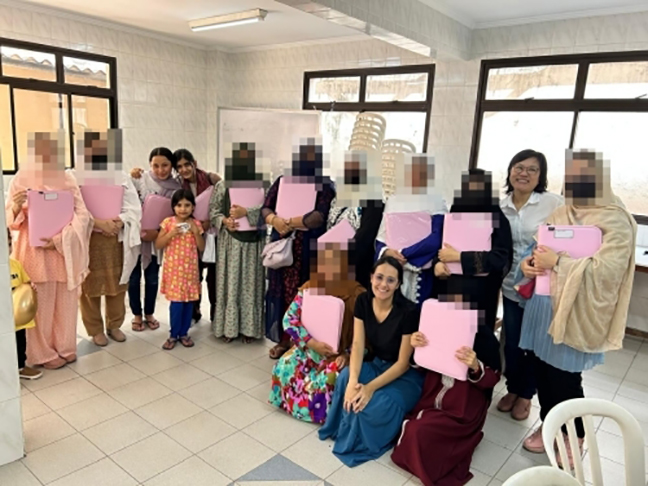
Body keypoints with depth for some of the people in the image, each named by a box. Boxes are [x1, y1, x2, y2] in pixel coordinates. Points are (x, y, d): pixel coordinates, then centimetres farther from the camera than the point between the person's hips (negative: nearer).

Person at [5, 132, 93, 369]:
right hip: (37, 251, -2)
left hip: (65, 249, 3)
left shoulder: (67, 178, 3)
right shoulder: (22, 179, -3)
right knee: (41, 304, 5)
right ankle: (43, 353, 19)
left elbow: (82, 215, -2)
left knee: (66, 302, 11)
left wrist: (60, 239, -15)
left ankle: (65, 347, 26)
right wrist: (16, 206, -24)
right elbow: (11, 219, -2)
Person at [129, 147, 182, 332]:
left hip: (157, 239, 2)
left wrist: (158, 232, -14)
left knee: (152, 278, 14)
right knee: (134, 277, 8)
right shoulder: (140, 179, -12)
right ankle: (137, 315, 26)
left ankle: (149, 314, 31)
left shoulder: (176, 188, -3)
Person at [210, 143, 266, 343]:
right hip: (230, 240, 1)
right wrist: (224, 221, -15)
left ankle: (248, 327, 15)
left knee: (250, 282, 5)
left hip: (253, 241, 0)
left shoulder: (261, 186, 0)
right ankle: (228, 326, 16)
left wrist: (246, 212, -22)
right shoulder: (223, 185, 4)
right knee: (229, 281, 4)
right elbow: (213, 209, 3)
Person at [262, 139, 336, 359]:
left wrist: (289, 222, -15)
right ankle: (283, 339, 22)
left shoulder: (325, 186, -6)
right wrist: (274, 220, -18)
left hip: (308, 250, -4)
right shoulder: (282, 181, 7)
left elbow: (319, 217, -20)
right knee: (282, 292, 9)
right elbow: (265, 208, 4)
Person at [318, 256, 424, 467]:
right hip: (375, 364, 5)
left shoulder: (409, 312, -25)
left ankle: (362, 441, 4)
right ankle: (346, 430, 1)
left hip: (406, 375, -4)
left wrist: (371, 387, -30)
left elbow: (403, 363, -21)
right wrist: (353, 381, -30)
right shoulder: (363, 302, -11)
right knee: (345, 377, -25)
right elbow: (358, 344, -14)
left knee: (378, 405, -30)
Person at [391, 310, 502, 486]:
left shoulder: (483, 336, -17)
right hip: (434, 401, 5)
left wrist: (476, 367, -33)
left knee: (419, 432, -21)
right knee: (410, 429, -13)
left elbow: (492, 380, -11)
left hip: (463, 409, -4)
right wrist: (415, 348, -16)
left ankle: (432, 470, 8)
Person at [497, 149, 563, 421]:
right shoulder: (501, 206, 2)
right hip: (512, 286, 3)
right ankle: (512, 389, 38)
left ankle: (525, 394, 34)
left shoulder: (553, 203, -10)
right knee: (512, 342, 14)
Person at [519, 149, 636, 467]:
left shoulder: (616, 222, -11)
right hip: (543, 306, 6)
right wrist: (529, 262, -9)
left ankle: (574, 436, 31)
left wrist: (558, 263, -23)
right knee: (543, 370, 14)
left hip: (575, 314, -6)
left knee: (566, 378, 7)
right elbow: (540, 249, 13)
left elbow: (604, 270, -21)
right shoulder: (561, 213, 8)